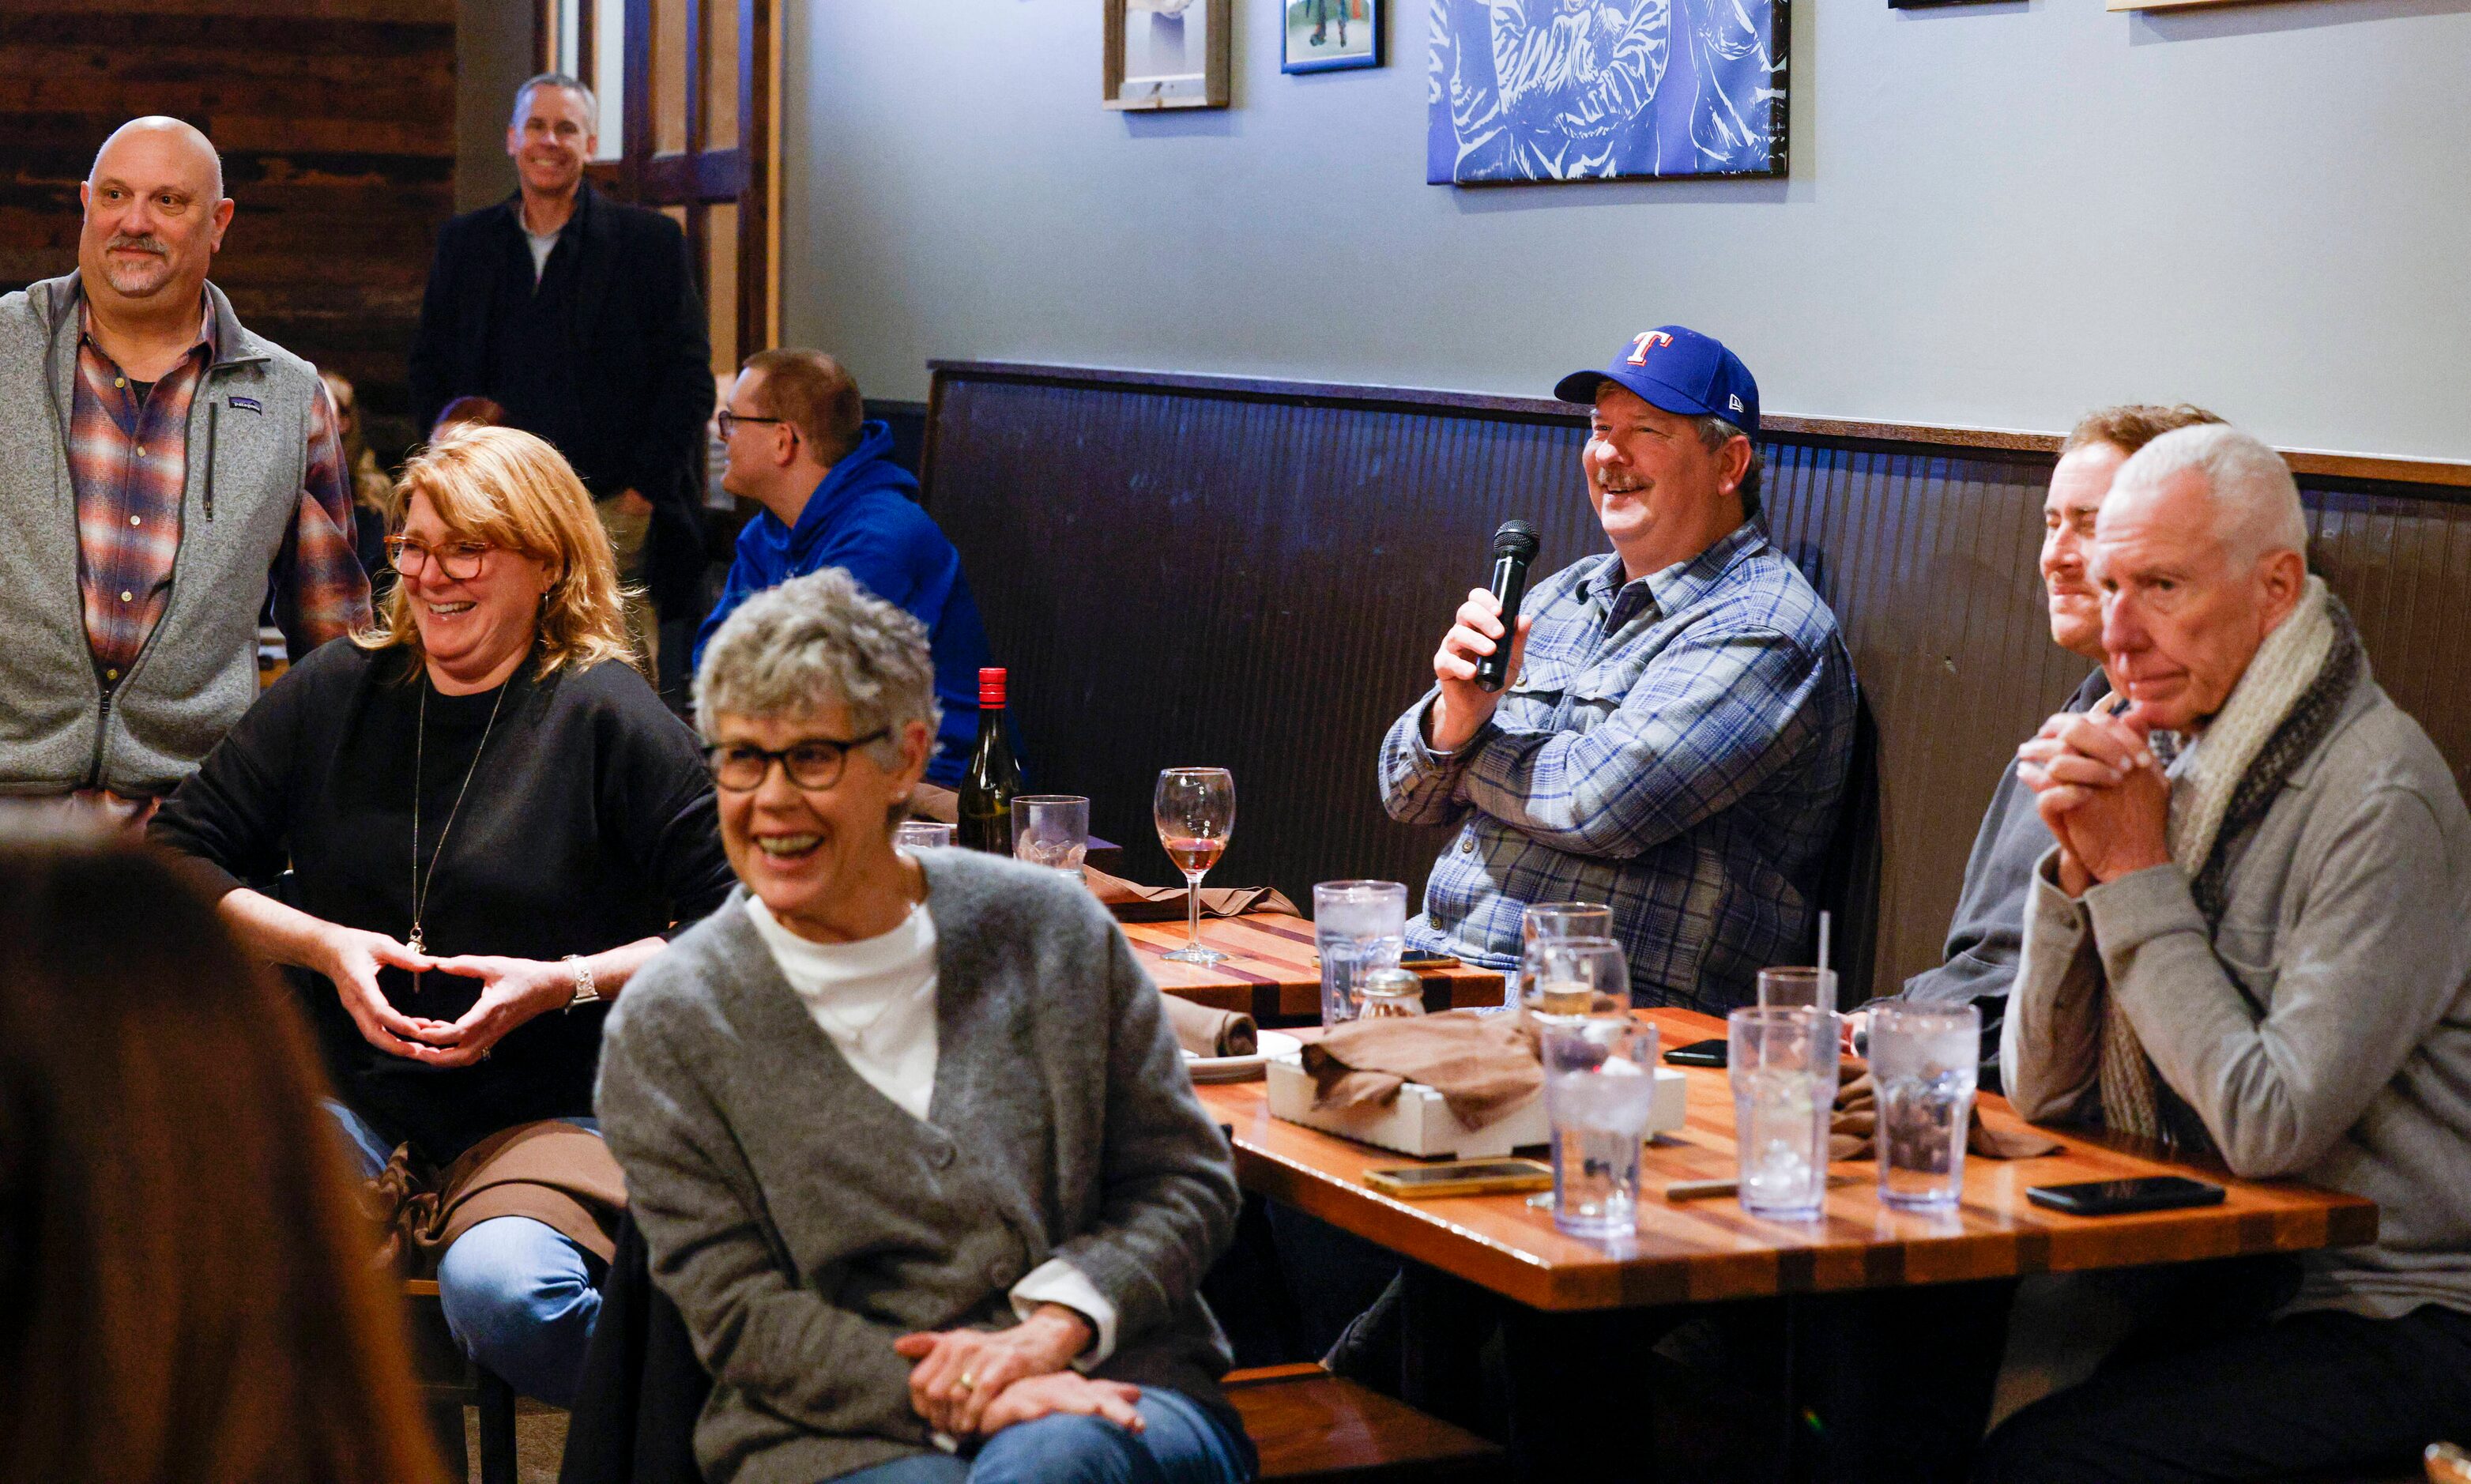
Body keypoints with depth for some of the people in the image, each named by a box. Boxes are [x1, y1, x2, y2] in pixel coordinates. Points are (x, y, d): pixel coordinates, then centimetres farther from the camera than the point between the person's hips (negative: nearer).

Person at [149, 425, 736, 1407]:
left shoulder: (605, 716, -4)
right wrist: (324, 946, -3)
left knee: (500, 1289, -34)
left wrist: (568, 984, -17)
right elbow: (177, 859, 13)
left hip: (549, 1111, -3)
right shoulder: (338, 693, 10)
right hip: (348, 1095, 4)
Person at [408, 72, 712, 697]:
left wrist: (645, 487, -6)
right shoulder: (465, 242, 13)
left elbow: (690, 373, 1)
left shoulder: (649, 241, 4)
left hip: (613, 510, -2)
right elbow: (428, 369, 18)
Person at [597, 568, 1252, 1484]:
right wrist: (955, 1398, -15)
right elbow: (739, 1312, -1)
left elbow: (1185, 1179, 10)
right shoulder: (665, 1023, 3)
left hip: (1113, 1390, 2)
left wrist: (1055, 1323, -9)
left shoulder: (1048, 930, 9)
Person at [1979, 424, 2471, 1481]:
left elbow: (2270, 1125, -24)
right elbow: (2043, 1094, 6)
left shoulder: (2379, 800, -18)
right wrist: (2079, 863, -9)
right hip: (2232, 1286, 7)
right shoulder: (2171, 762, 6)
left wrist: (2139, 878, -17)